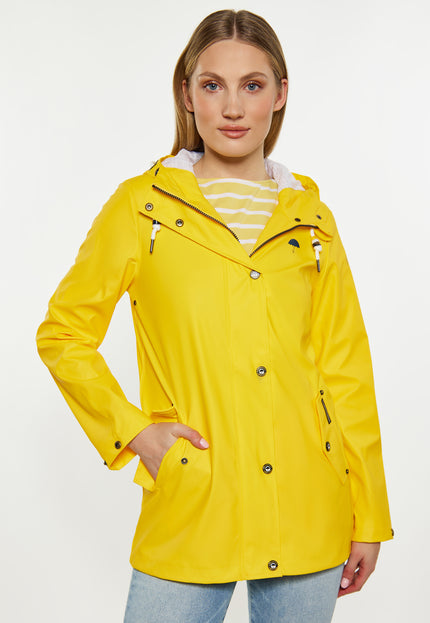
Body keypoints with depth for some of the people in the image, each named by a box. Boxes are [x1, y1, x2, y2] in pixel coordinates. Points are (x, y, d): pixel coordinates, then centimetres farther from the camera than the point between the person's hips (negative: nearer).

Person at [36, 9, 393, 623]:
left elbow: (345, 368, 8)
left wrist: (368, 519, 8)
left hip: (308, 517, 3)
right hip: (191, 510, -2)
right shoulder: (143, 205, 0)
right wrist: (134, 430, -6)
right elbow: (63, 334, 6)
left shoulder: (309, 215, 6)